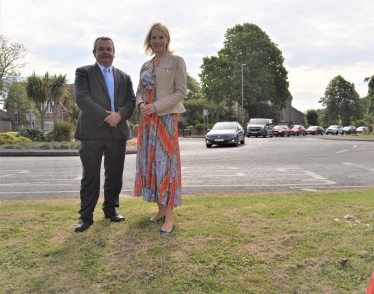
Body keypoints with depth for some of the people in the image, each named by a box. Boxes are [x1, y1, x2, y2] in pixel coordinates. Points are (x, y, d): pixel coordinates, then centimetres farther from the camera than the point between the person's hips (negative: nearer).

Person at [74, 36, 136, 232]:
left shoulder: (124, 77, 18)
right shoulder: (84, 72, 6)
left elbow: (131, 101, 8)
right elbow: (81, 98, -8)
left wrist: (119, 115, -13)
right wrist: (105, 116, -16)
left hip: (118, 132, 4)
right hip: (92, 131, -3)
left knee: (114, 174, 9)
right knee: (90, 175, -1)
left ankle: (111, 209, 23)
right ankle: (86, 216, 7)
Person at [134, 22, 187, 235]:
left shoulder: (176, 61, -1)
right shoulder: (145, 66, 16)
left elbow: (181, 92, -9)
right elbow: (140, 91, 17)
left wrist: (156, 106, -17)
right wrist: (141, 104, -6)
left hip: (166, 117, -6)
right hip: (147, 119, 7)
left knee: (166, 162, -8)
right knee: (150, 162, 6)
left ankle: (170, 216, -2)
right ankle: (161, 209, 18)